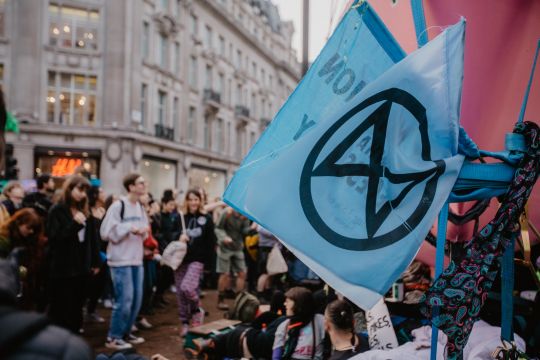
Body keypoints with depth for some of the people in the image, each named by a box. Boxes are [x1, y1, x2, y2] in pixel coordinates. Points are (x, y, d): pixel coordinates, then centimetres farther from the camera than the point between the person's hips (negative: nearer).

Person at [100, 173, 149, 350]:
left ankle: (125, 332, 26)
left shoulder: (140, 207, 12)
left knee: (137, 298, 11)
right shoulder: (118, 206, -13)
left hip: (137, 259, 8)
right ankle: (113, 337, 7)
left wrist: (144, 231, -3)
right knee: (124, 299, -7)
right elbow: (107, 232, -16)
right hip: (121, 259, -8)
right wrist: (130, 228, -19)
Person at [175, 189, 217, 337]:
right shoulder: (180, 218, 6)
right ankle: (185, 323, 20)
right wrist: (179, 237, -14)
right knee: (180, 292, 5)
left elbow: (211, 241, 4)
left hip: (196, 260, -3)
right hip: (181, 259, 3)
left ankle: (196, 310, 7)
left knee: (187, 288, -21)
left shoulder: (206, 219, 2)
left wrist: (205, 256, -6)